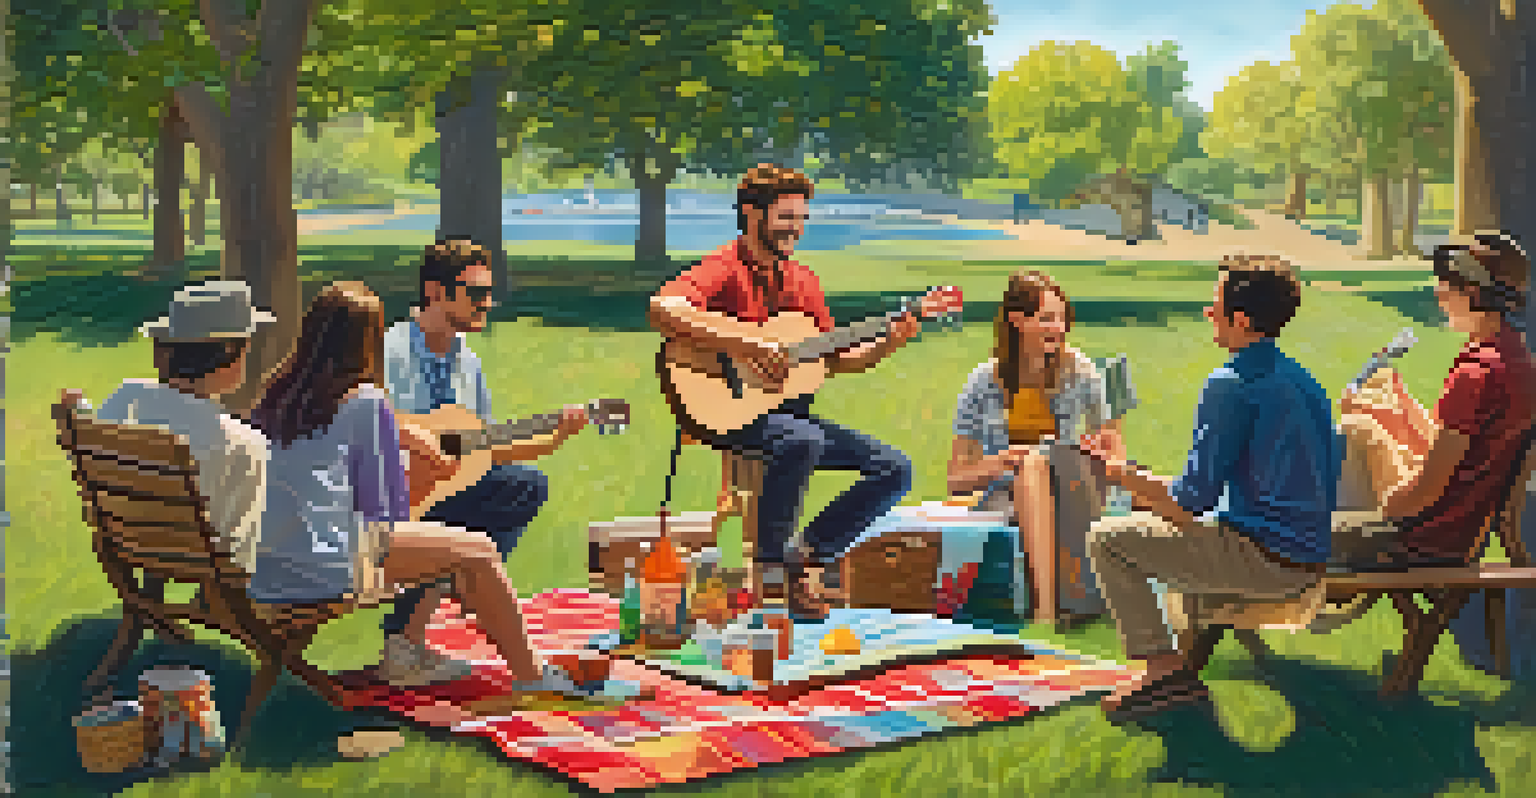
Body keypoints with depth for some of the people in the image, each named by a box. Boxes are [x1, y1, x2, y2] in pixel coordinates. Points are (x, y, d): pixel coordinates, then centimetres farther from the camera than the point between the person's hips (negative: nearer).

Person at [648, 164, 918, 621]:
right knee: (803, 441, -38)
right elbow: (662, 308, -30)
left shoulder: (801, 280, 15)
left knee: (893, 468, -3)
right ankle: (770, 563, -17)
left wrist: (887, 344, 1)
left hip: (787, 410, 8)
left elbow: (835, 362, 19)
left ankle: (809, 557, 1)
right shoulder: (725, 270, -9)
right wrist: (743, 345, -31)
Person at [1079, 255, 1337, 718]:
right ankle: (1193, 649, 29)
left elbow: (1192, 502, -15)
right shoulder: (1299, 379, 11)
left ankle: (1165, 668, -5)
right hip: (1308, 561, 9)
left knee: (1106, 539, -3)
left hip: (1264, 562, -9)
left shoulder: (1231, 385, -16)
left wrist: (1124, 475, 3)